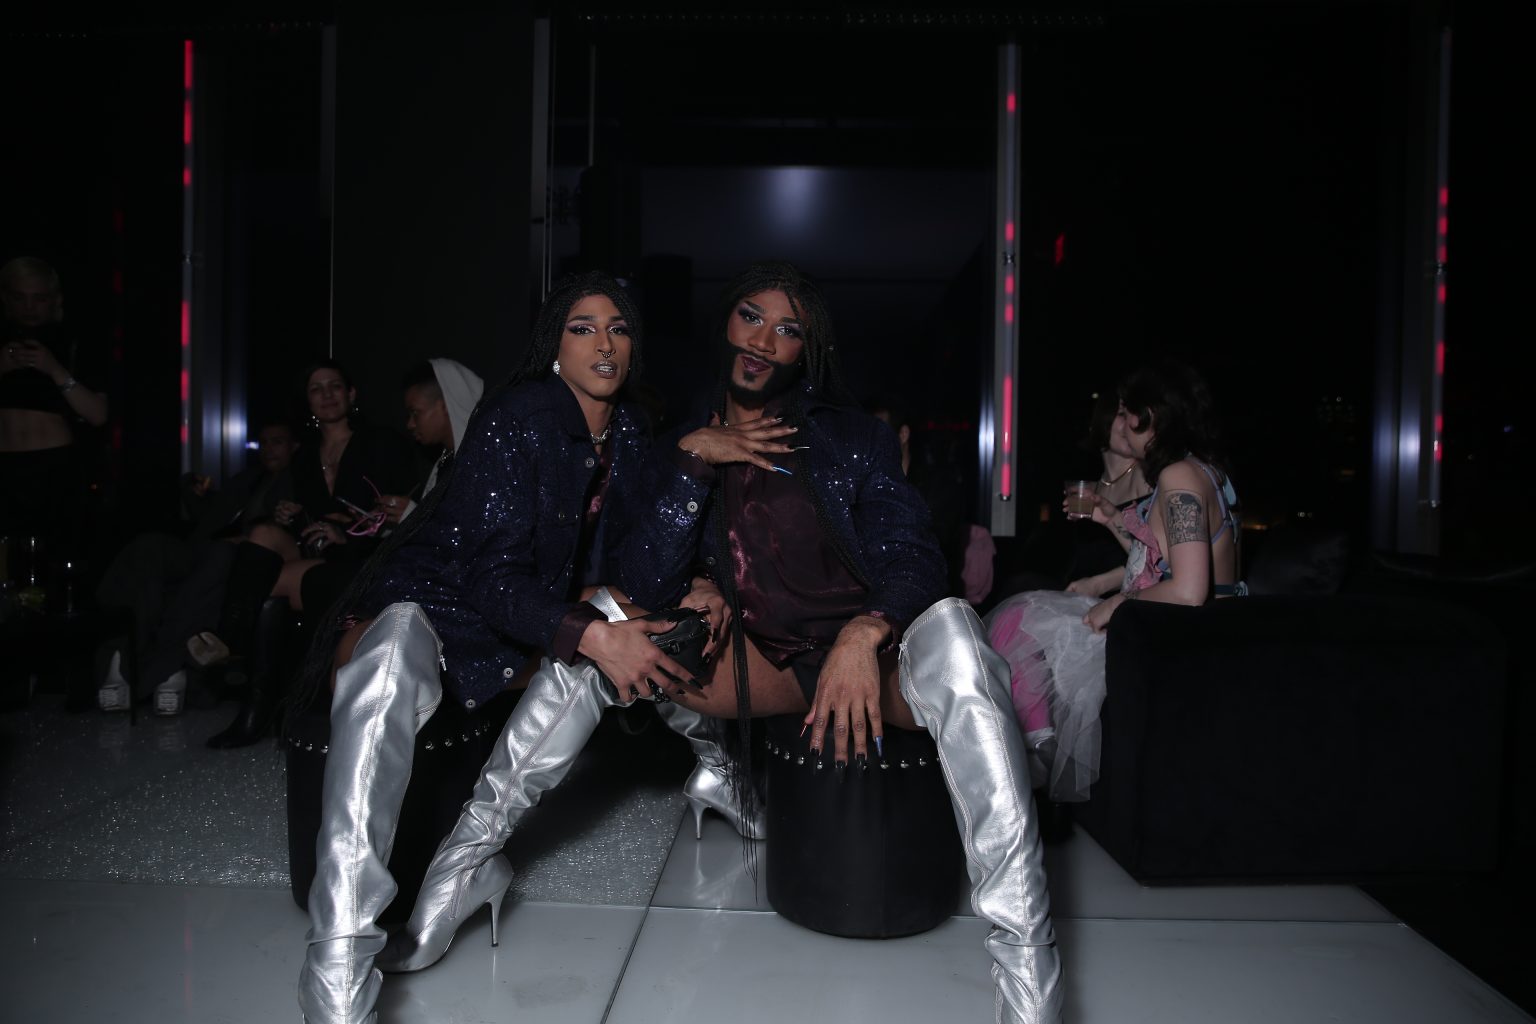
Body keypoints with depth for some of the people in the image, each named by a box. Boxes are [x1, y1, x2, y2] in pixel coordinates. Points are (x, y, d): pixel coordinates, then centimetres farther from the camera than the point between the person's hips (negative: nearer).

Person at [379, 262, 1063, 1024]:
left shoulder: (852, 438, -1)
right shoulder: (685, 448, 6)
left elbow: (913, 557, -10)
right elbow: (644, 584, -5)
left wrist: (865, 634, -31)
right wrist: (695, 461, -14)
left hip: (869, 655, -3)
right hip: (762, 661, 3)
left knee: (948, 627, -36)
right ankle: (466, 861, -7)